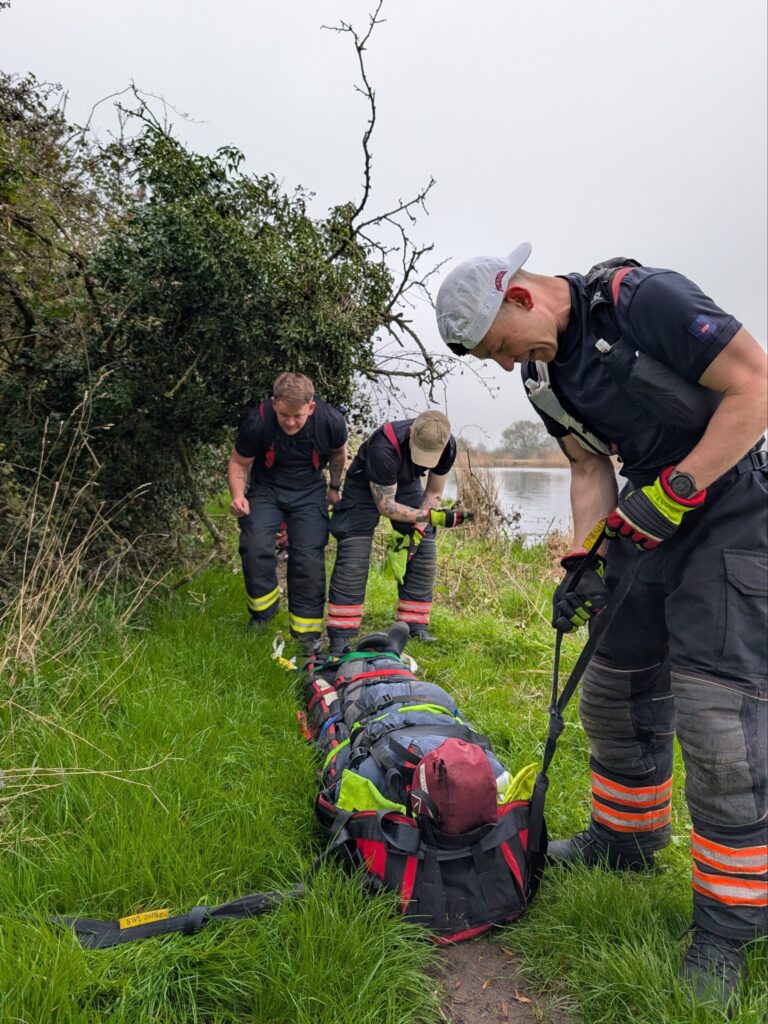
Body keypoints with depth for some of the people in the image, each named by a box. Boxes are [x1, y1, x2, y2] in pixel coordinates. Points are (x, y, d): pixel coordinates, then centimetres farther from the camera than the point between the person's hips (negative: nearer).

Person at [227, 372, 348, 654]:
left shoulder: (331, 421, -20)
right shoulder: (257, 422, -24)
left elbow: (338, 453, 6)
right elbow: (238, 463, -7)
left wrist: (335, 488, 13)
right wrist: (238, 495, -24)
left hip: (309, 493, 1)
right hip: (266, 490, 0)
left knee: (309, 557, -11)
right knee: (255, 544, -23)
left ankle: (307, 630, 7)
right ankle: (263, 609, 4)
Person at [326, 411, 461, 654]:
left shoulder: (447, 447, -23)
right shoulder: (383, 448, -41)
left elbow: (433, 493, -7)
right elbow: (385, 505, -29)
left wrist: (417, 531, -17)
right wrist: (427, 516, -38)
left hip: (406, 485, 5)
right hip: (365, 487, -5)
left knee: (424, 551, -5)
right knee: (353, 555, -17)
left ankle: (417, 628, 6)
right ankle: (340, 637, -10)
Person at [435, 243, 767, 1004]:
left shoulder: (645, 300, -19)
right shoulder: (544, 374, 3)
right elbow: (591, 469, 7)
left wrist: (674, 491, -23)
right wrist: (583, 563, -6)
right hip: (650, 519, 8)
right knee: (614, 691, 13)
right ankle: (626, 839, 35)